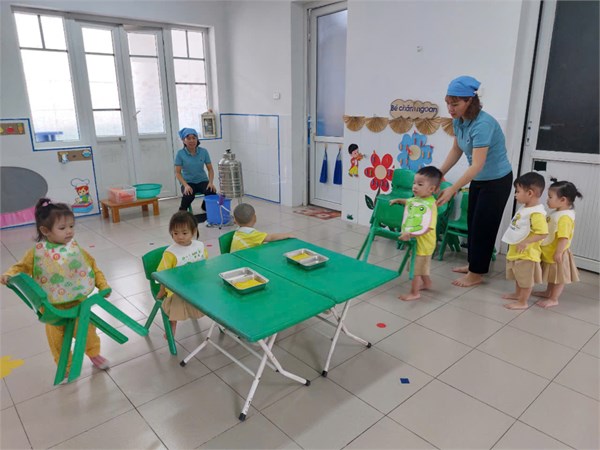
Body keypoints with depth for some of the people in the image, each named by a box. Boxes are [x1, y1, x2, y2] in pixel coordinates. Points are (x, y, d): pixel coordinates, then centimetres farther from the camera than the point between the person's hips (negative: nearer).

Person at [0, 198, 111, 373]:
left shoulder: (75, 249, -7)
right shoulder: (37, 252, -13)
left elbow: (92, 266, -1)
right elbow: (22, 267, -4)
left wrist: (103, 285, -5)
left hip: (79, 302, 1)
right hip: (53, 308, -1)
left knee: (87, 329, 14)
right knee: (56, 338, 13)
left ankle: (94, 354, 41)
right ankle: (65, 365, 36)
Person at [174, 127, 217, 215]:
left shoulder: (204, 151, -2)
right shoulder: (180, 154, -6)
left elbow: (210, 169, 2)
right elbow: (177, 172, -5)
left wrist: (210, 182, -15)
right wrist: (186, 185, -21)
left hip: (202, 181, 2)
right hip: (188, 182, -2)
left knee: (212, 192, -31)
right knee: (188, 195, -35)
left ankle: (206, 208, 2)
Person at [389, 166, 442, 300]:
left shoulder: (429, 205, -28)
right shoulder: (416, 199, -2)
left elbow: (427, 228, -34)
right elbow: (409, 202, 26)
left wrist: (410, 234, -39)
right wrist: (398, 200, 17)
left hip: (422, 242, -9)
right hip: (414, 240, 9)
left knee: (416, 268, 4)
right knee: (421, 265, 27)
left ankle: (414, 293, 20)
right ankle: (426, 283, 49)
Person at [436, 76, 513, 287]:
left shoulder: (483, 124, -31)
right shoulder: (458, 121, -7)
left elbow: (477, 165, -35)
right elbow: (456, 149, 7)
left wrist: (452, 189, -39)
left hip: (497, 181, -8)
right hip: (478, 180, 8)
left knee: (483, 226, 0)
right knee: (472, 222, 16)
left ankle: (476, 273, 14)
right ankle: (473, 264, 32)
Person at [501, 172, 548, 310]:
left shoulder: (537, 213, -26)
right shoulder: (525, 208, 4)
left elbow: (543, 233, -29)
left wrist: (525, 242, -29)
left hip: (527, 253, -10)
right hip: (516, 251, 10)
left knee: (526, 279, 6)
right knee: (519, 276, 26)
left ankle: (522, 302, 18)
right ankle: (517, 294, 44)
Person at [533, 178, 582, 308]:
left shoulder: (565, 217, -27)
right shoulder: (558, 213, 4)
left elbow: (564, 237, -30)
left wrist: (558, 253, -27)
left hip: (556, 254, -10)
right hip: (549, 252, 10)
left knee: (559, 277, 7)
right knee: (552, 276, 25)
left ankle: (553, 299, 19)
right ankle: (548, 292, 42)